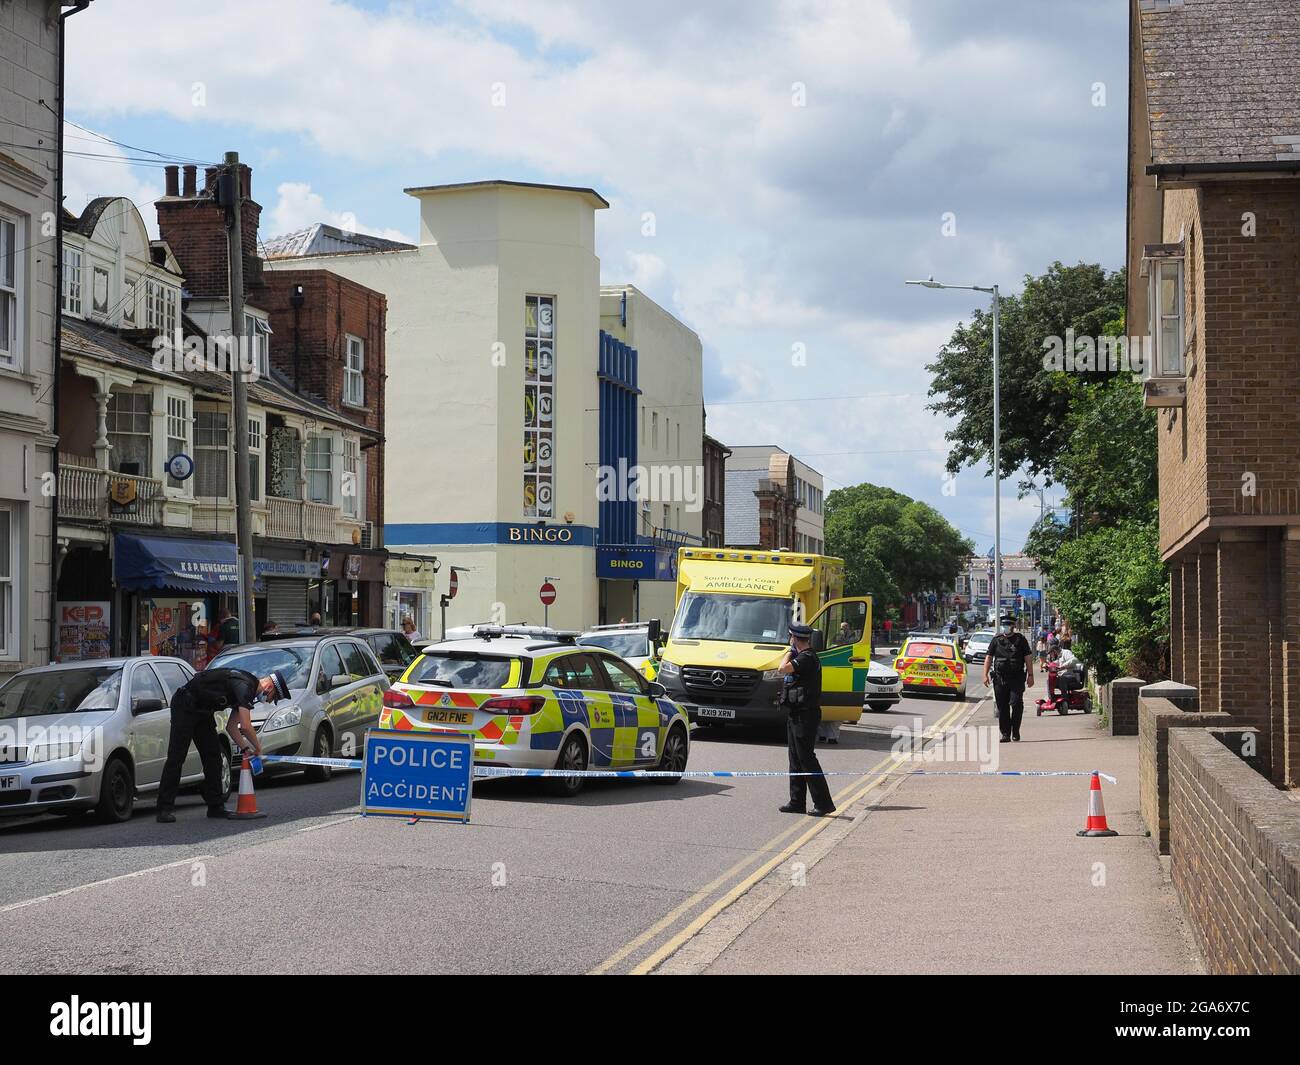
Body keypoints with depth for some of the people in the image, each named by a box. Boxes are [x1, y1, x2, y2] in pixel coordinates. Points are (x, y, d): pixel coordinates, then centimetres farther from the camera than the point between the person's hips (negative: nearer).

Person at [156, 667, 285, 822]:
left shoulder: (248, 690, 9)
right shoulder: (245, 686, -22)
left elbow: (231, 726, 13)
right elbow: (245, 726, -28)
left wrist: (245, 749, 4)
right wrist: (258, 748, -12)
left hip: (203, 710, 10)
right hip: (185, 706, -10)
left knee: (213, 757, 6)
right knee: (176, 757, -10)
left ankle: (215, 806, 9)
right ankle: (165, 809, -9)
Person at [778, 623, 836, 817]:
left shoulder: (806, 658, -16)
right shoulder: (804, 657, 16)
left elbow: (783, 669, -25)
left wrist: (789, 653, -12)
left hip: (805, 715, -11)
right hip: (796, 714, 11)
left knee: (806, 758, -9)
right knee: (796, 759, 12)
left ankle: (823, 803, -8)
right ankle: (797, 802, 17)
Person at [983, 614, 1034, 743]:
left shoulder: (1020, 640, 7)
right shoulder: (996, 640, 11)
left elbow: (1028, 658, 6)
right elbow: (989, 657, 9)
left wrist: (1030, 675, -1)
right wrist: (985, 675, -1)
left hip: (1017, 678, -2)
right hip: (1000, 678, 2)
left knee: (1016, 704, -12)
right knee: (1002, 707, 3)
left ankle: (1015, 731, 3)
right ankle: (1005, 734, 10)